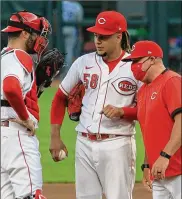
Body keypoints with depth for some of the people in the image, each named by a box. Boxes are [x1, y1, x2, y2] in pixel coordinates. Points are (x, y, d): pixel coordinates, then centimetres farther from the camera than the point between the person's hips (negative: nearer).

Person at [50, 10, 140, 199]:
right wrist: (55, 136, 9)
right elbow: (60, 97, 14)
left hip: (117, 146, -4)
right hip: (85, 143, 4)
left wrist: (122, 112, -20)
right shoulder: (84, 63, 6)